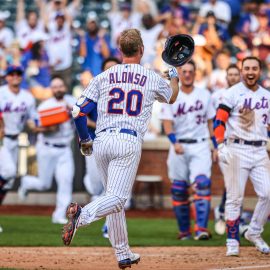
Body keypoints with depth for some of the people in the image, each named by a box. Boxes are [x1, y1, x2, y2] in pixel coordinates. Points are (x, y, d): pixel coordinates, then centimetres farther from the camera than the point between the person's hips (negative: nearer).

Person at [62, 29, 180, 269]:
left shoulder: (104, 77, 10)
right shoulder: (152, 78, 8)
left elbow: (78, 112, 4)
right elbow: (171, 97, 31)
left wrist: (84, 140, 19)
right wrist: (174, 75, 51)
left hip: (102, 142, 4)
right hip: (129, 142, -3)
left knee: (115, 198, 16)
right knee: (117, 198, -12)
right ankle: (81, 214, -41)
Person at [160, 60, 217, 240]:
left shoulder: (205, 95, 9)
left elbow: (211, 122, 14)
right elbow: (167, 123, -5)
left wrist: (216, 147, 8)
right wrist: (175, 142, -22)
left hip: (200, 146, 0)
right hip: (179, 147, 0)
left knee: (202, 184, -18)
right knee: (178, 189, 2)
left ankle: (201, 228, -26)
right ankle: (184, 231, 14)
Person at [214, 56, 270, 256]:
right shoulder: (233, 93, -1)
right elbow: (219, 120, -6)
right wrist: (221, 145, -17)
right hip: (237, 150, -4)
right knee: (235, 197, -3)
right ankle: (232, 242, 2)